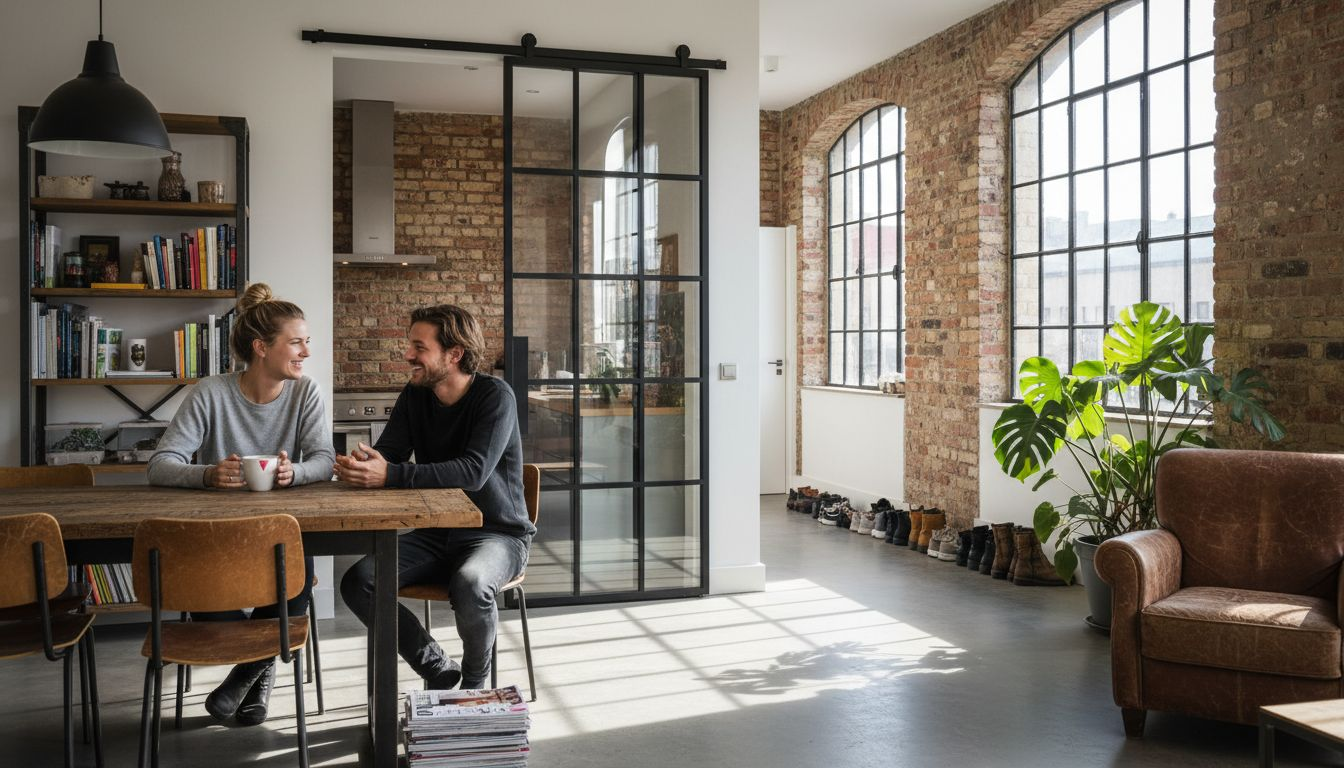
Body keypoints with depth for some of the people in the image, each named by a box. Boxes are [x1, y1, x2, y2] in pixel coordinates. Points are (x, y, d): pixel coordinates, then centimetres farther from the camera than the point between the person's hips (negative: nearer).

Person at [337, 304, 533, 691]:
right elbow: (386, 454, -2)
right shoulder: (415, 395, 4)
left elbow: (474, 472, -29)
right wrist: (361, 462, -28)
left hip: (497, 532, -6)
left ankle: (475, 683, -7)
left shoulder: (494, 396, -16)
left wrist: (390, 475, -37)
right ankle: (439, 670, 0)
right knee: (357, 582, -15)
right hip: (436, 533, 6)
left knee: (470, 583, -37)